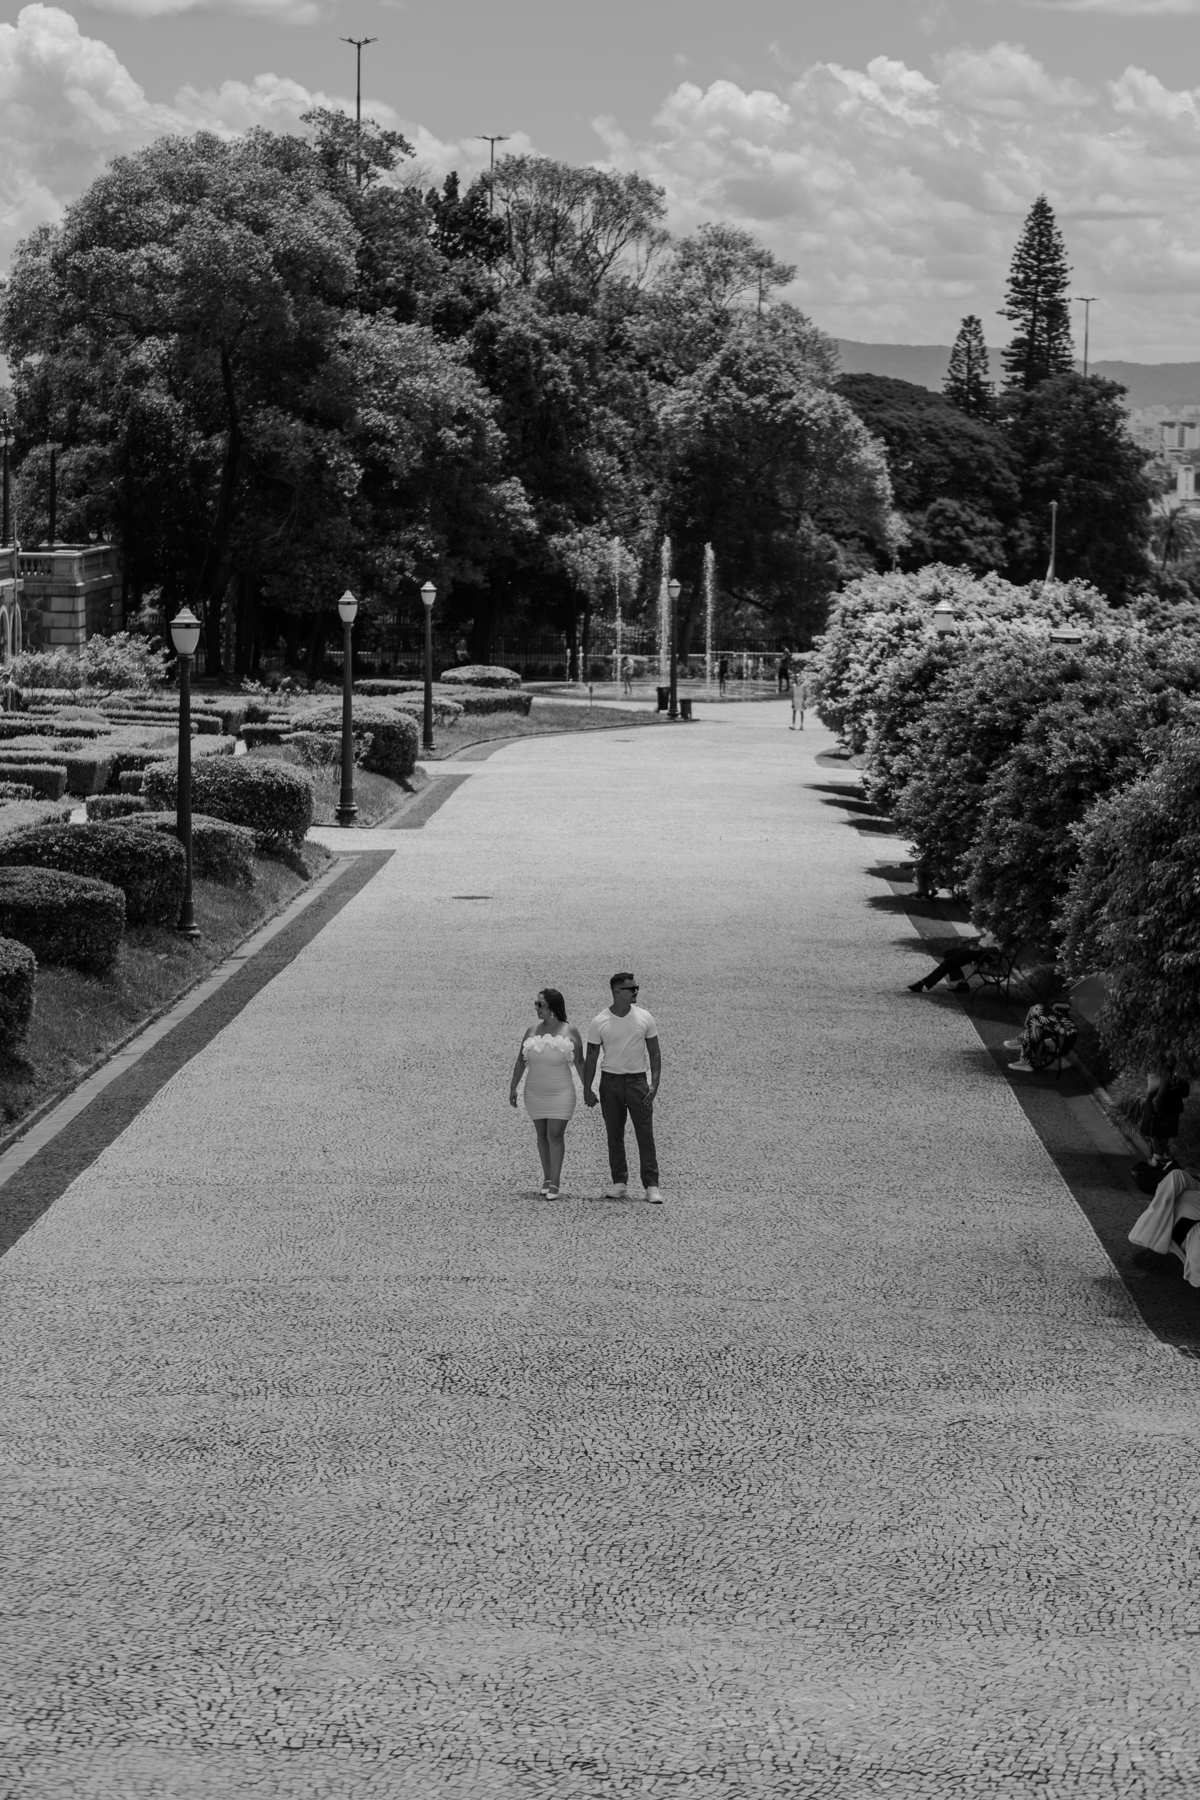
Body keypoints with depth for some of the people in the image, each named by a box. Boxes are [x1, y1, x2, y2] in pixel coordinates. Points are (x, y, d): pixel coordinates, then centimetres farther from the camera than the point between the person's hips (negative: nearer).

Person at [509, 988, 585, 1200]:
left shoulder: (569, 1032, -7)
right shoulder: (532, 1031, 2)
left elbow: (580, 1063, -2)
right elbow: (520, 1061, 7)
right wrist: (513, 1088, 5)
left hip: (560, 1094, -4)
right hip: (535, 1093, 4)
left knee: (555, 1135, -10)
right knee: (542, 1135, 9)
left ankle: (554, 1184, -11)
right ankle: (547, 1178, 19)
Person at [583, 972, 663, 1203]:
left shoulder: (645, 1018, 0)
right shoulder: (599, 1022, -3)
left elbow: (654, 1053, 4)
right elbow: (591, 1058, 2)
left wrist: (655, 1083, -6)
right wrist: (587, 1089, -3)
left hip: (637, 1080, 0)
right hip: (610, 1081, 0)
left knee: (645, 1135, -5)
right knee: (614, 1136, 5)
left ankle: (651, 1186, -4)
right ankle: (619, 1184, 12)